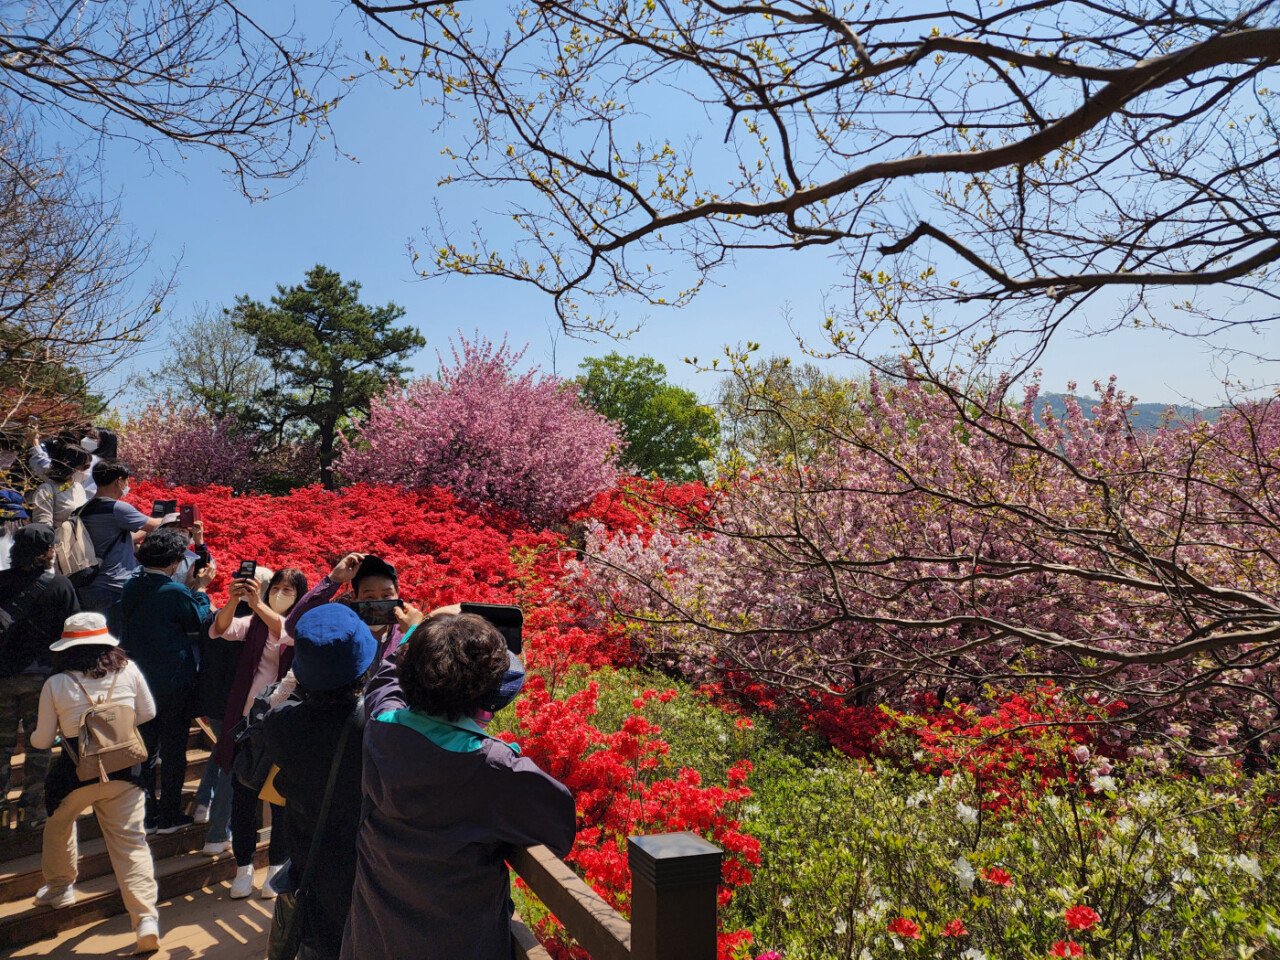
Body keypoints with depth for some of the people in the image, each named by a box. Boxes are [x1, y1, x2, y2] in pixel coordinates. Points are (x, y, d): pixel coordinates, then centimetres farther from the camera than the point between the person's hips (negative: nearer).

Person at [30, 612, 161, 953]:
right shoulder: (128, 670, -4)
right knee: (131, 842, 3)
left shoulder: (55, 684, -7)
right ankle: (146, 919, -6)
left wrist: (32, 736, 26)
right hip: (124, 771, 1)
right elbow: (148, 713, 8)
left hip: (76, 774, 0)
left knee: (58, 825, 32)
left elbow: (43, 740, 3)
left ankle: (59, 887, 47)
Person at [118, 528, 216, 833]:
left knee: (145, 747, 18)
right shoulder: (175, 592, -22)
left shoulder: (130, 587, -1)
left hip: (139, 680, 6)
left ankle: (146, 813, 27)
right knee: (173, 750, 8)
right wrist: (200, 588, 0)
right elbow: (199, 624, -8)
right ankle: (169, 816, 18)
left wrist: (192, 587, 9)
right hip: (174, 683, -6)